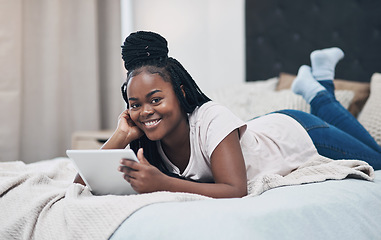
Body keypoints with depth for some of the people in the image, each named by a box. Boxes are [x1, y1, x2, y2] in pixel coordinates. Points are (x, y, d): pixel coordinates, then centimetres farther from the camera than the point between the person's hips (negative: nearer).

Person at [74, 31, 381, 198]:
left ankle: (319, 91, 28)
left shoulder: (212, 119, -43)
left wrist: (163, 183, -60)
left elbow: (236, 191, -50)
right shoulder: (148, 137, -26)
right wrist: (121, 136, -43)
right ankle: (314, 82, 39)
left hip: (297, 134, -5)